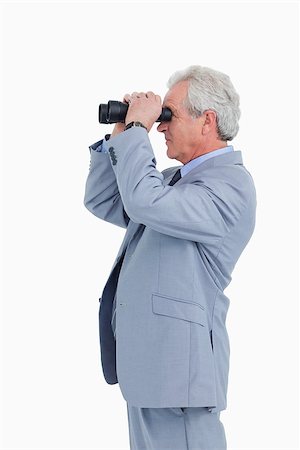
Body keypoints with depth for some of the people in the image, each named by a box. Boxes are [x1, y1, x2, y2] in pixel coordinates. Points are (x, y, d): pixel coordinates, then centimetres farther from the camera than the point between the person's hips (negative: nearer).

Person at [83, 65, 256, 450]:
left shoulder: (230, 184, -14)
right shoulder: (174, 178, 17)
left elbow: (145, 202, -27)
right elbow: (101, 202, 20)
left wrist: (137, 128, -15)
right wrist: (121, 134, 9)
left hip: (178, 366, -9)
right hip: (145, 360, 9)